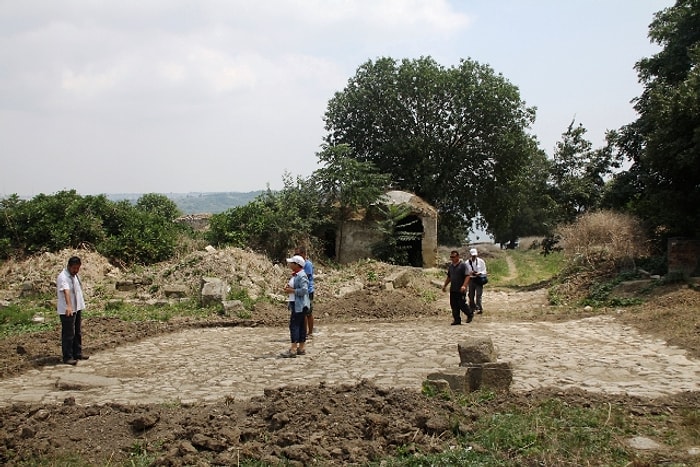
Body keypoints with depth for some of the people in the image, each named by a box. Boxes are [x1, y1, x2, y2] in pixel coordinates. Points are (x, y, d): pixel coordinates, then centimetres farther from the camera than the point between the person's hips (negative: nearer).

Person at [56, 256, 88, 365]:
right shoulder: (63, 277, -20)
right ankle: (67, 357, 2)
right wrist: (69, 306, -48)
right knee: (68, 335, -4)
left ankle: (77, 353, 27)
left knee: (78, 333, 16)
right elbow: (66, 292, -36)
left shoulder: (75, 275, 10)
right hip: (67, 311, -9)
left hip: (77, 308, 9)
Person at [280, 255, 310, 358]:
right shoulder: (294, 275, 16)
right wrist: (288, 287, 8)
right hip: (294, 303, 10)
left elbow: (304, 290, -25)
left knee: (294, 325, -12)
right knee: (300, 325, 12)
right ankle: (301, 347, 17)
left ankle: (293, 349, -12)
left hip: (299, 305, -10)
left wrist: (291, 290, -18)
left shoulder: (302, 276, -15)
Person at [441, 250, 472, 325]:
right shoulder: (450, 266, 12)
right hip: (452, 290, 7)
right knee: (454, 305, 5)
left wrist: (464, 286, -26)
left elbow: (467, 276, -15)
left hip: (460, 290, -7)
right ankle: (457, 320, 13)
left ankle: (470, 314, 21)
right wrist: (445, 285, 19)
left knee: (462, 304, -4)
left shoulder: (463, 265, -10)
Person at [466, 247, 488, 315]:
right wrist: (470, 273, -14)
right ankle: (472, 308, 21)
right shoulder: (467, 263, 2)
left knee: (478, 295, -11)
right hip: (471, 280, 2)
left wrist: (479, 273, -17)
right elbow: (466, 272, 7)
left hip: (479, 280, -2)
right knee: (471, 295, 8)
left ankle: (479, 308, -9)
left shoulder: (481, 261, 0)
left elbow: (484, 271, 2)